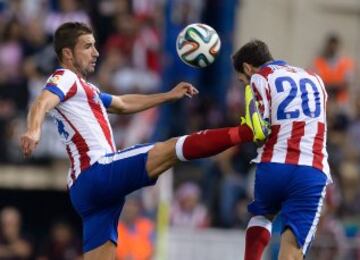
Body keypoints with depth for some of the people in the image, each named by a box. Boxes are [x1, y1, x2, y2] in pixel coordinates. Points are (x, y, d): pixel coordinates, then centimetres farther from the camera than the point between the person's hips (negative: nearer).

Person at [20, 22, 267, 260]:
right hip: (98, 171, -10)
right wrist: (33, 131, -43)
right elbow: (43, 103, -21)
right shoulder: (64, 78, 0)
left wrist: (169, 95, 43)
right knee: (173, 148, -16)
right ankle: (247, 131, -23)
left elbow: (123, 104, 41)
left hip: (87, 188, 10)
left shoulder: (84, 87, 29)